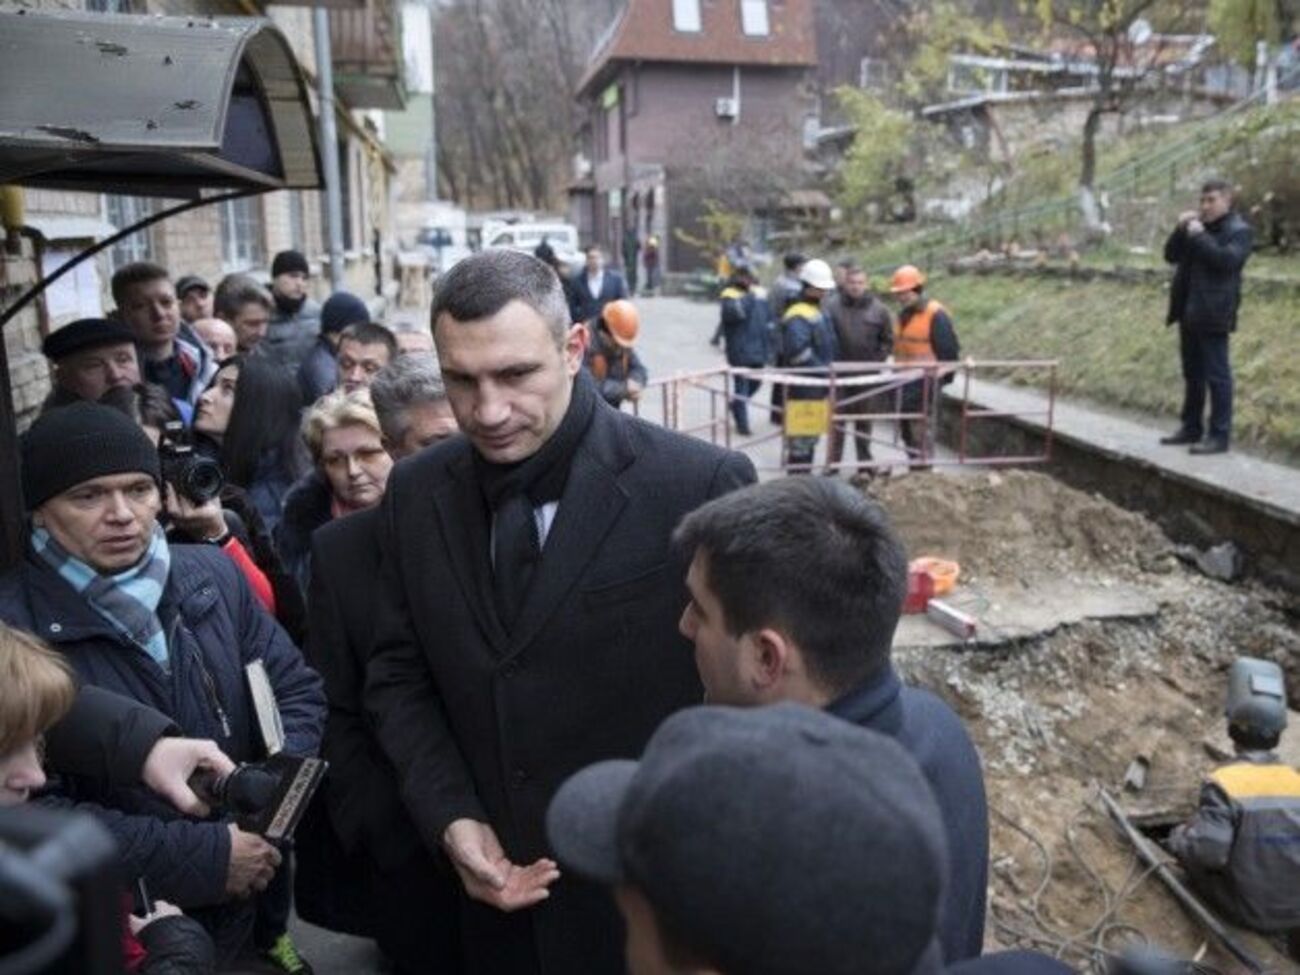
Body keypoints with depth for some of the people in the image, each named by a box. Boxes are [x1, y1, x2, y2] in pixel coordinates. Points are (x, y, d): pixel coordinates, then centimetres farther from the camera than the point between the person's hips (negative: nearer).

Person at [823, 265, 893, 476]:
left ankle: (865, 462, 24)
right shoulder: (832, 305, -7)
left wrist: (877, 361, -2)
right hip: (838, 373, -1)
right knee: (836, 419, 5)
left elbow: (887, 340, 7)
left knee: (865, 420, 12)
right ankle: (832, 463, 14)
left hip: (867, 376, 2)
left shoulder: (878, 309, -1)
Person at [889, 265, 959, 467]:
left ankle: (921, 465, 1)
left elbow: (948, 350, -12)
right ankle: (915, 462, 26)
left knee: (922, 427, -5)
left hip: (925, 383, -9)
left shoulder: (936, 315, -12)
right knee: (905, 427, 15)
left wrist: (944, 377, -10)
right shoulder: (904, 314, 13)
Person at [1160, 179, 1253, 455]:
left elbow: (1227, 260, -22)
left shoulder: (1239, 231, -6)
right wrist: (1181, 231, -1)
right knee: (1192, 374, 14)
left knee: (1217, 375, -6)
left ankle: (1220, 436, -3)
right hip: (1189, 313, 8)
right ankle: (1191, 428, 22)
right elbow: (1171, 255, 14)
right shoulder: (1197, 226, 17)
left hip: (1213, 314, -8)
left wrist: (1199, 236, -19)